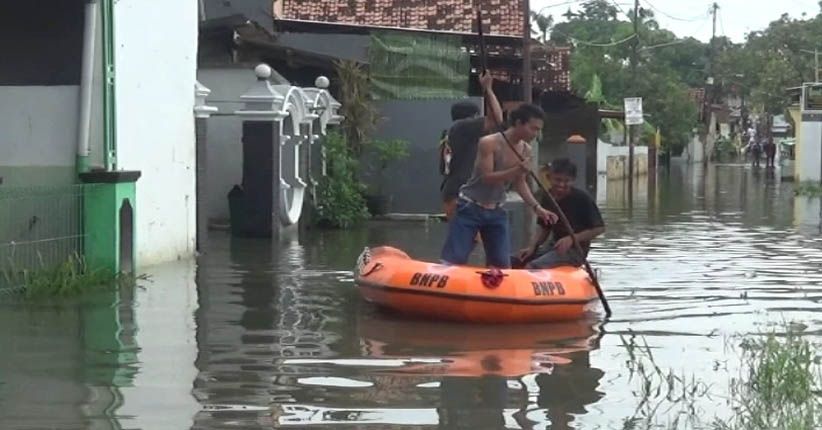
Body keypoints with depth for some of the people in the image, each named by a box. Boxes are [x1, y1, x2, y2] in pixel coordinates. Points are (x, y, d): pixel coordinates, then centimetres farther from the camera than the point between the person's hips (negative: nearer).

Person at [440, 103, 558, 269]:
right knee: (453, 260, -7)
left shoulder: (524, 151, -1)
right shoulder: (489, 143, -20)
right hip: (469, 209, -6)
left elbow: (520, 183, 9)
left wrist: (536, 207, -2)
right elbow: (487, 177, -26)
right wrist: (517, 170, -36)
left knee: (502, 263, 4)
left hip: (496, 213, 6)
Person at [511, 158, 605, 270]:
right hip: (554, 246, 7)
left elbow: (600, 228, -10)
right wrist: (532, 247, -3)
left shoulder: (582, 199, -14)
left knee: (531, 267, -27)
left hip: (575, 250, -7)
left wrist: (572, 239, -19)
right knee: (512, 262, -6)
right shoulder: (546, 198, 4)